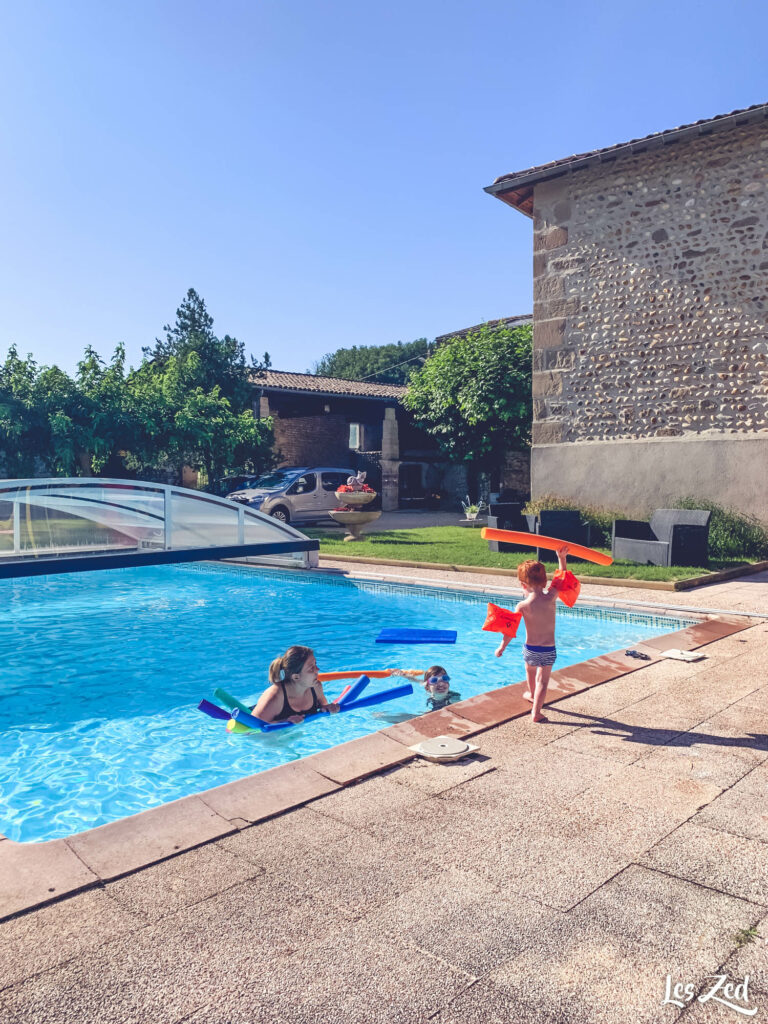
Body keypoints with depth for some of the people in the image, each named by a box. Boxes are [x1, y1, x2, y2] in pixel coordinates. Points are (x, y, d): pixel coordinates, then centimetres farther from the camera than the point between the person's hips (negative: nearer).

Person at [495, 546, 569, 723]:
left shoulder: (523, 606, -18)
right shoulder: (551, 597, -14)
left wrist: (502, 647, 1)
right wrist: (561, 557, 10)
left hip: (530, 649, 1)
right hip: (549, 649, 0)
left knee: (530, 671, 30)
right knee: (542, 681, 9)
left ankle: (532, 694, 55)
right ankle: (536, 713, 2)